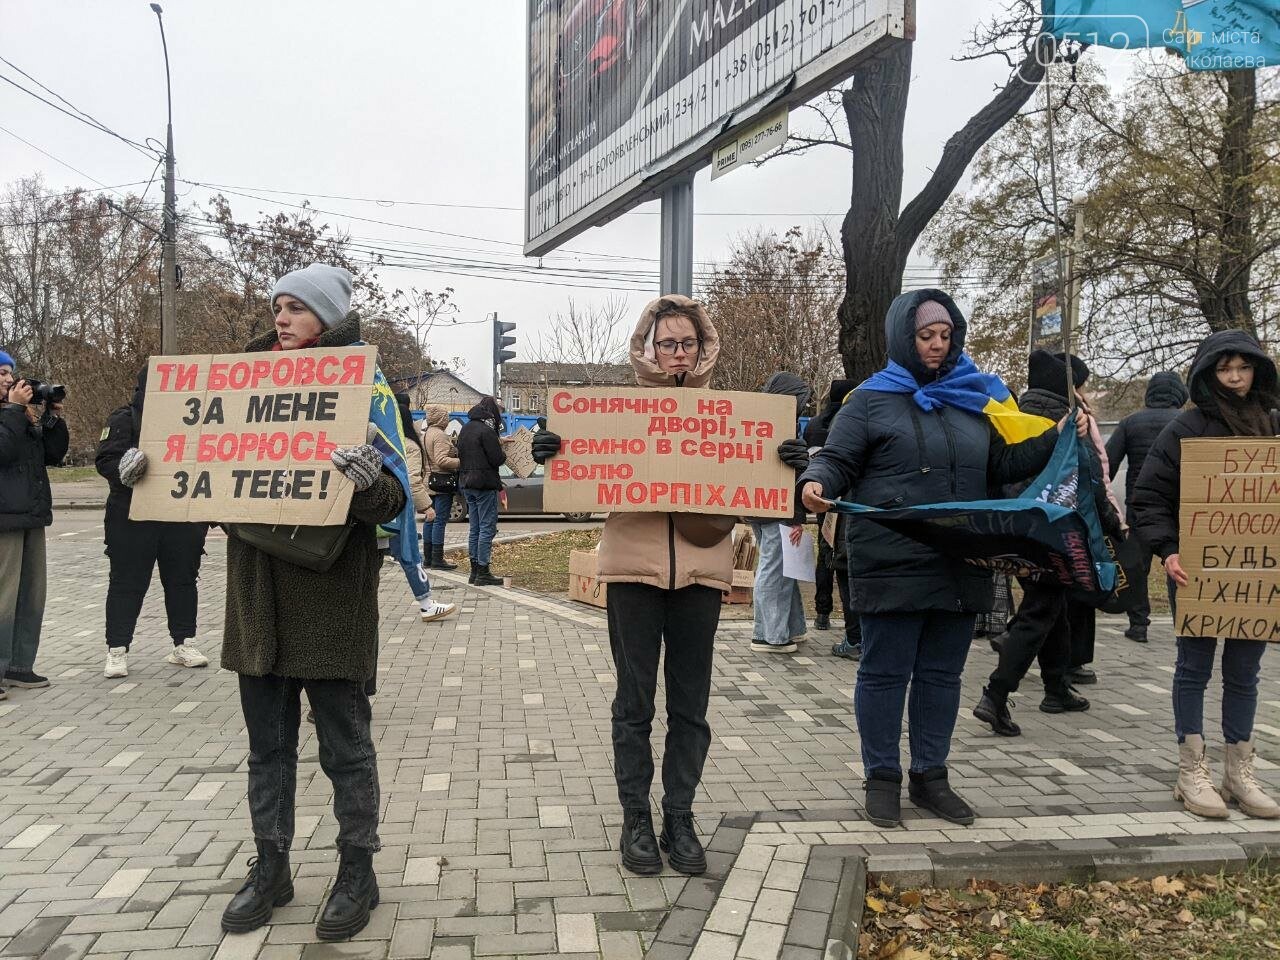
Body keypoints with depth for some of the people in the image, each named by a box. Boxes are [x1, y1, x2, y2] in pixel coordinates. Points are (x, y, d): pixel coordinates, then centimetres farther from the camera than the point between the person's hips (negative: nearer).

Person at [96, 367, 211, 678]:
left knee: (183, 579, 9)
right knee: (127, 582, 1)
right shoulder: (124, 418, -2)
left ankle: (183, 644, 20)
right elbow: (105, 460, -8)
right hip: (133, 516, -4)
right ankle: (117, 650, 9)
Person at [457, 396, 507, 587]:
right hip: (484, 484, -9)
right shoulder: (486, 431, -14)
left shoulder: (465, 428, 13)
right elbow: (497, 459, -17)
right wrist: (503, 453, 4)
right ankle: (483, 572, -4)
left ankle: (474, 571, 17)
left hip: (467, 484, 9)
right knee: (487, 528, -4)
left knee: (474, 528, 13)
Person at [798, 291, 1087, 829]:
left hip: (959, 567, 5)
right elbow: (836, 461, -3)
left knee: (942, 673, 13)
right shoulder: (872, 399, 1)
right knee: (885, 672, 3)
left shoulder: (974, 398, 14)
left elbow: (1004, 466, 18)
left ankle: (930, 776, 27)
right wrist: (816, 485, -24)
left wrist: (1057, 438, 6)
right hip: (892, 566, -5)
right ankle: (882, 778, 18)